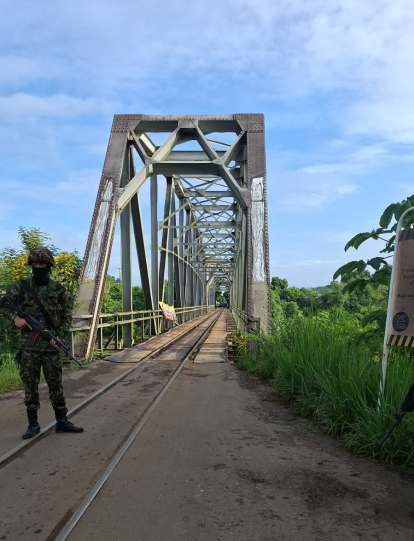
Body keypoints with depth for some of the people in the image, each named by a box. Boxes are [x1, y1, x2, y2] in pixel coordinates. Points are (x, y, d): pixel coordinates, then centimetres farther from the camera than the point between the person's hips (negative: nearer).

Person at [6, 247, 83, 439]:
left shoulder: (59, 290, 2)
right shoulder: (21, 287, 3)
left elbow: (67, 317, 3)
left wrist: (58, 336, -11)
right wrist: (15, 318, -15)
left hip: (51, 345, 0)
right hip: (28, 345, 1)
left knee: (56, 385, 6)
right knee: (30, 386, 6)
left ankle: (62, 422, 16)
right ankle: (33, 424, 17)